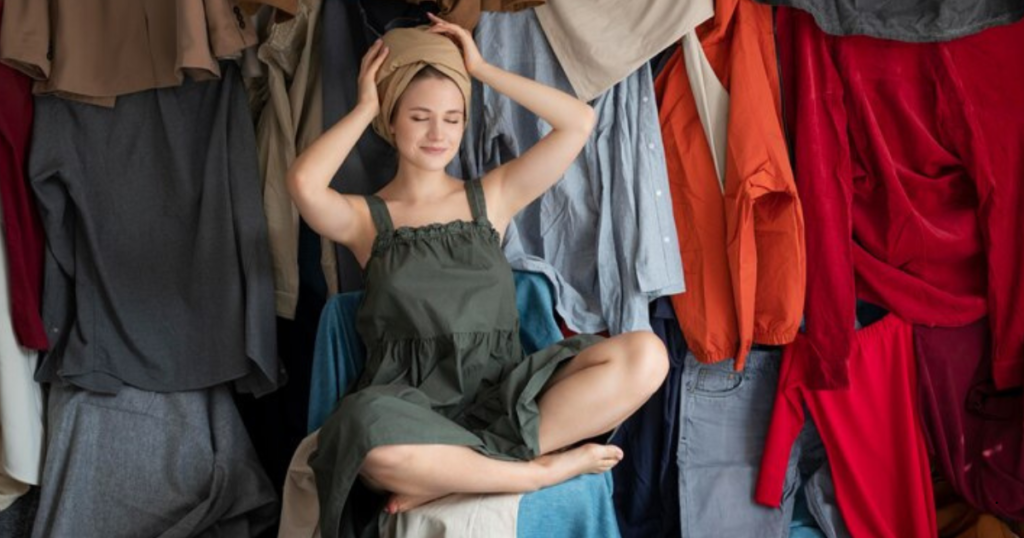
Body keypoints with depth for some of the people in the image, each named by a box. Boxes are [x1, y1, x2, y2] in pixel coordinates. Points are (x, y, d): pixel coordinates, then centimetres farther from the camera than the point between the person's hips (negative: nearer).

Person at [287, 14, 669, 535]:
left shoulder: (490, 197, 14)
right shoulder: (367, 218, 8)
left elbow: (578, 122, 4)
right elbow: (304, 183, -15)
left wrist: (481, 69, 8)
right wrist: (364, 107, 0)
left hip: (501, 394, 3)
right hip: (413, 406, -3)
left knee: (645, 355, -21)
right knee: (367, 431, -40)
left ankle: (448, 476, -22)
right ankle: (542, 469, -18)